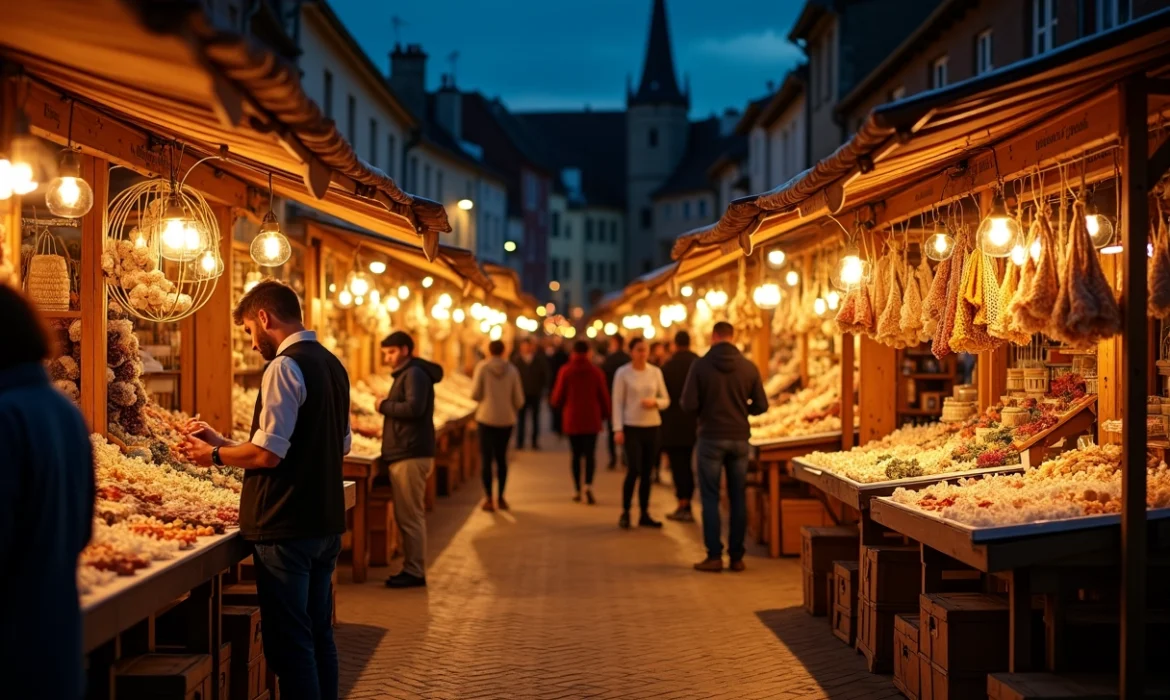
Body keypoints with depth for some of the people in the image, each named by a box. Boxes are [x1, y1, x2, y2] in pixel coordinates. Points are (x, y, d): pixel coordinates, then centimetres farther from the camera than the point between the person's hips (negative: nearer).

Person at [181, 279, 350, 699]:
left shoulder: (285, 367, -14)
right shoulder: (332, 365, 13)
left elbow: (268, 454, -20)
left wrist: (215, 454, -2)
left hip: (287, 528, -9)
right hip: (326, 522, 9)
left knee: (289, 644, -3)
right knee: (318, 634, 16)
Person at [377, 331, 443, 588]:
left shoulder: (415, 374, -11)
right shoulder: (405, 374, 23)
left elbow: (414, 407, -25)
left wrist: (385, 406, -13)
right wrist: (386, 430, 16)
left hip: (411, 456, -11)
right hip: (403, 454, 11)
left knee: (410, 516, -9)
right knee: (407, 516, 11)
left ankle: (415, 572, -6)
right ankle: (411, 569, 15)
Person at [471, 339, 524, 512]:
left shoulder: (482, 367, -7)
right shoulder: (511, 370, -2)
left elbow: (475, 395, -8)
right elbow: (519, 400, -1)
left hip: (486, 418, -2)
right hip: (506, 419, 2)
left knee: (486, 458, 4)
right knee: (501, 458, 15)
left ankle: (489, 499, 0)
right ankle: (501, 498, 17)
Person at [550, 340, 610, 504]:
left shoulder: (566, 371, -5)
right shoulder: (596, 371, -3)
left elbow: (557, 398, -3)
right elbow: (604, 397, 0)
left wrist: (562, 405, 20)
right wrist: (605, 414, 16)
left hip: (572, 420, 0)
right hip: (592, 420, 0)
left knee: (576, 455, 10)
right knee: (590, 454, 2)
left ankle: (577, 490, 10)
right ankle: (588, 485, -19)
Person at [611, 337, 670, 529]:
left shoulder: (656, 372, 5)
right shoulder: (623, 373, -4)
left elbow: (666, 400, 9)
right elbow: (617, 402, -4)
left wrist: (655, 402, -13)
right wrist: (618, 429, -10)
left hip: (652, 427, 4)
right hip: (632, 427, -4)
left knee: (647, 473, 7)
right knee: (633, 470, -10)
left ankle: (645, 515, 14)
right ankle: (625, 513, 5)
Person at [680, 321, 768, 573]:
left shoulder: (701, 365, -9)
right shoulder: (749, 367, -2)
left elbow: (688, 404, -11)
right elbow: (760, 406, 1)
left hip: (711, 437, -2)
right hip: (739, 438, 2)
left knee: (710, 498, 4)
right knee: (738, 498, 9)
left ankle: (714, 556, 1)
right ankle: (737, 557, 10)